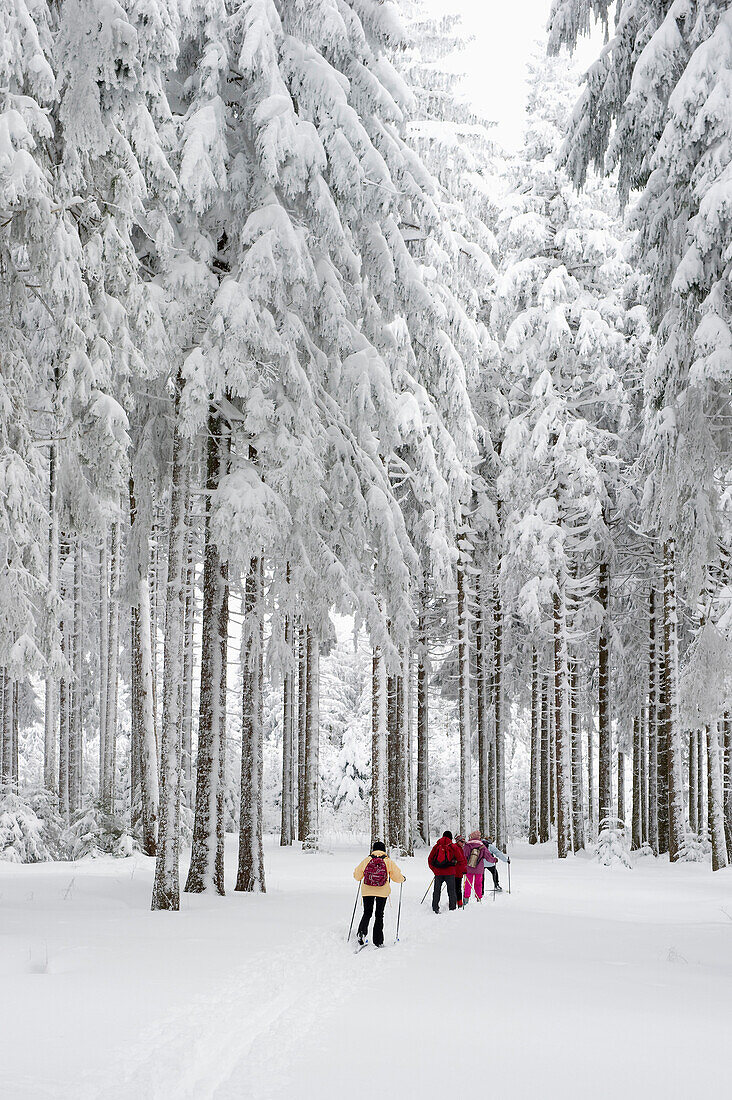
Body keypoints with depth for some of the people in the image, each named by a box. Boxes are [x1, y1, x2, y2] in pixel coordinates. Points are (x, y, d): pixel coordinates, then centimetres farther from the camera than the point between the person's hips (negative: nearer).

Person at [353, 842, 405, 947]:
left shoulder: (366, 860, -1)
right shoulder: (389, 862, -3)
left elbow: (357, 875, 7)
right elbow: (396, 876, 0)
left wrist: (359, 878, 31)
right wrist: (403, 879, 23)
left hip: (367, 891, 0)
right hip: (382, 892, 0)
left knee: (367, 913, 12)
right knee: (379, 915, 10)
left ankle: (362, 932, -15)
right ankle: (378, 942, 7)